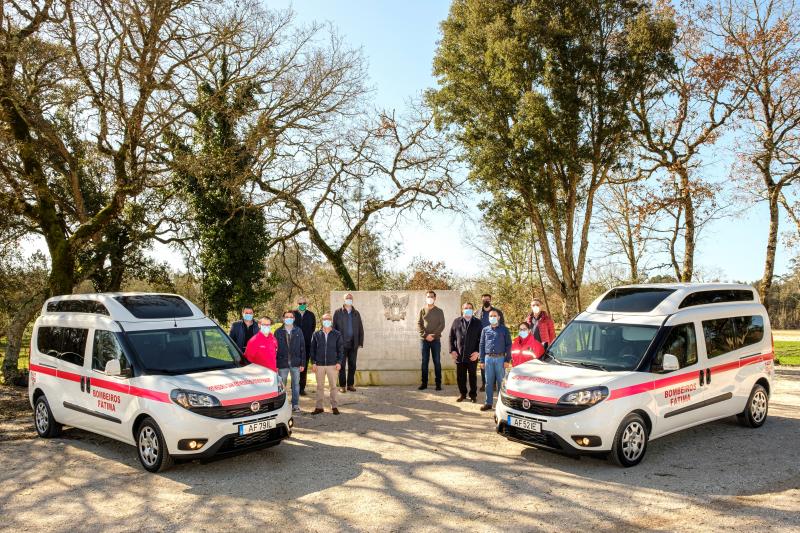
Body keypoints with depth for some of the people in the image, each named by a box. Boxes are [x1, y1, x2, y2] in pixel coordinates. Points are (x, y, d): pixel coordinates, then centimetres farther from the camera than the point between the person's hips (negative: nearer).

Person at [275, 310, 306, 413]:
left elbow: (302, 347, 3)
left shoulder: (298, 331, 4)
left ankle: (295, 405, 18)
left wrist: (303, 363, -1)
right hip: (282, 363, -1)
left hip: (296, 363, 1)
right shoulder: (278, 332, 1)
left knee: (296, 384, 8)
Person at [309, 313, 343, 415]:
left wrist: (339, 362, -5)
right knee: (320, 386, 7)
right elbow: (312, 349, 7)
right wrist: (313, 362, 0)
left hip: (332, 364, -1)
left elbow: (341, 349, 3)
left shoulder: (337, 335, 3)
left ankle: (334, 406, 14)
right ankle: (319, 407, 14)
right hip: (319, 365, 1)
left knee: (333, 386, 4)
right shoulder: (316, 334, 6)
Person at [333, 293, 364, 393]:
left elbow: (360, 329, 10)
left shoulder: (356, 313, 10)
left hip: (353, 344, 3)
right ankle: (342, 385, 9)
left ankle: (350, 384, 16)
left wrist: (361, 342, 4)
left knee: (352, 365, 7)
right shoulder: (338, 312, 0)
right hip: (342, 344, -3)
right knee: (342, 365, 2)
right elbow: (334, 327, -2)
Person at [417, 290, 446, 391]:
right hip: (424, 340, 1)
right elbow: (419, 324, 1)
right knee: (424, 361, 5)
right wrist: (425, 335, -12)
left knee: (437, 361, 1)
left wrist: (434, 335, -14)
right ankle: (424, 383, 11)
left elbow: (442, 325, -3)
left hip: (436, 340, -1)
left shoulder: (439, 311, 5)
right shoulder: (422, 310, 8)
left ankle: (438, 383, 6)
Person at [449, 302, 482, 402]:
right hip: (459, 355, 1)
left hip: (472, 355, -1)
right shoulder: (456, 322, 6)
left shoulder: (477, 323, 2)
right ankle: (462, 394, 22)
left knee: (473, 376, 8)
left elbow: (481, 339, 2)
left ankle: (473, 395, 21)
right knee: (460, 376, 7)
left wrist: (477, 352, -7)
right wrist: (452, 350, -2)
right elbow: (451, 337, 7)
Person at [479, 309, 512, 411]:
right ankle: (488, 403, 14)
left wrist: (507, 360, -5)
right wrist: (482, 360, 4)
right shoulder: (485, 330, 8)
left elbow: (508, 345, 2)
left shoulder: (504, 330, 3)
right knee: (489, 382, 7)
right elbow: (482, 345, 9)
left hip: (500, 358, -2)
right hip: (488, 358, 2)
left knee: (500, 381, 3)